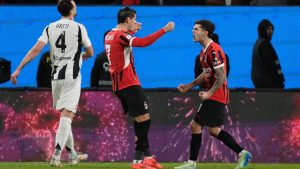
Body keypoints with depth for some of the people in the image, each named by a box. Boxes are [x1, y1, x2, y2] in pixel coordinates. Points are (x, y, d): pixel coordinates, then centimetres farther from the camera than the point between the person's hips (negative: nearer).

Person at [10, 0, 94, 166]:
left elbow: (36, 49, -6)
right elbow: (90, 52, 4)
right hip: (72, 77, -5)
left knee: (64, 116, 16)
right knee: (67, 116, -10)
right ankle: (56, 155, -23)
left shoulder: (50, 28, 5)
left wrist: (19, 69, -7)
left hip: (56, 77, 5)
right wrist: (83, 56, 29)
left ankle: (72, 154, 24)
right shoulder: (78, 28, -4)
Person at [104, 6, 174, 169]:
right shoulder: (121, 35, -15)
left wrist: (133, 31, 31)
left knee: (139, 119, 14)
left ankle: (147, 156, 15)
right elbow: (143, 42, -29)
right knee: (144, 118, -10)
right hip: (129, 83, -10)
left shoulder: (110, 35, 13)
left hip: (118, 85, 10)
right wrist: (164, 30, -26)